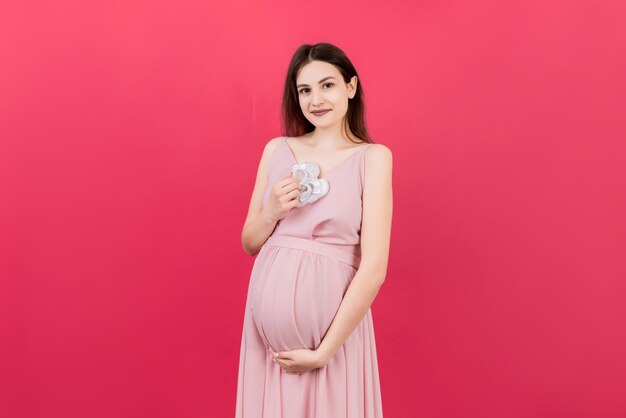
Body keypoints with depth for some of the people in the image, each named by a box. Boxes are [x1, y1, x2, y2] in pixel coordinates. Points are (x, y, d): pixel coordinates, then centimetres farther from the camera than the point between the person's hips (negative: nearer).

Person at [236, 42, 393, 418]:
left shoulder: (373, 157, -6)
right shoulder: (277, 149, 5)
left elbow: (374, 269, -12)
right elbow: (250, 244, 11)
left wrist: (323, 352, -14)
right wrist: (272, 212, -9)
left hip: (332, 325, -3)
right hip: (267, 321, 4)